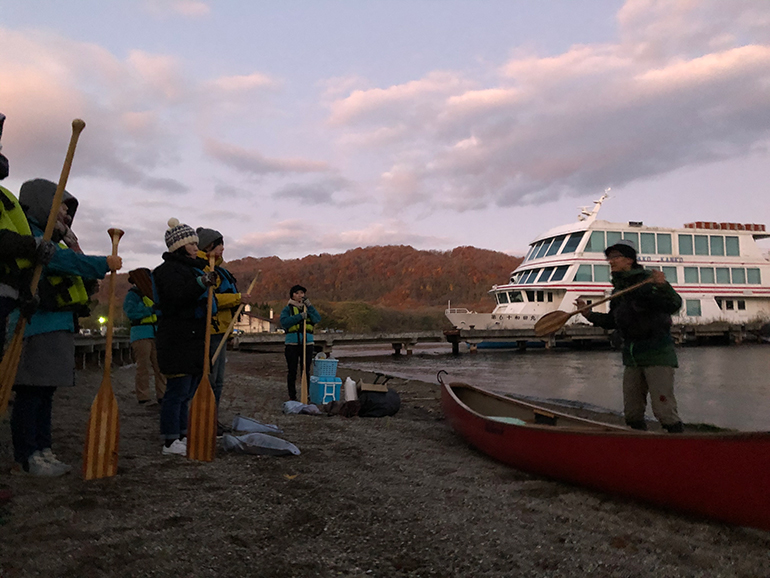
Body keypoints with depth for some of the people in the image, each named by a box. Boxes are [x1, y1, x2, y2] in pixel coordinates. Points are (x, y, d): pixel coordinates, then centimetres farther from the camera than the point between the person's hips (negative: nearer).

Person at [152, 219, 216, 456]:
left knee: (186, 392, 13)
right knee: (178, 390, -9)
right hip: (177, 340, -10)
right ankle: (171, 442, -2)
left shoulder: (190, 267, 22)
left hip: (192, 340, 10)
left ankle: (181, 436, 21)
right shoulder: (169, 269, -9)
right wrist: (201, 283, -35)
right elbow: (176, 297, -27)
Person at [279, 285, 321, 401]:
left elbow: (317, 319, -3)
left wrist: (309, 307, -14)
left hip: (307, 343, 2)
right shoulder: (288, 309, 6)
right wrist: (299, 316, -20)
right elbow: (284, 322, -12)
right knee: (292, 371, 3)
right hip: (292, 343, -2)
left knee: (306, 370, 5)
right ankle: (292, 395, 11)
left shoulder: (308, 307, 13)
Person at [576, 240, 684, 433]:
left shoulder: (647, 280, -14)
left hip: (657, 353, -8)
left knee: (663, 409, -11)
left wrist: (663, 287, -42)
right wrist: (589, 314, 7)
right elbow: (612, 321, 19)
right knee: (632, 413, 13)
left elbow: (673, 306, -25)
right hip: (632, 356, 8)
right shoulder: (619, 289, 10)